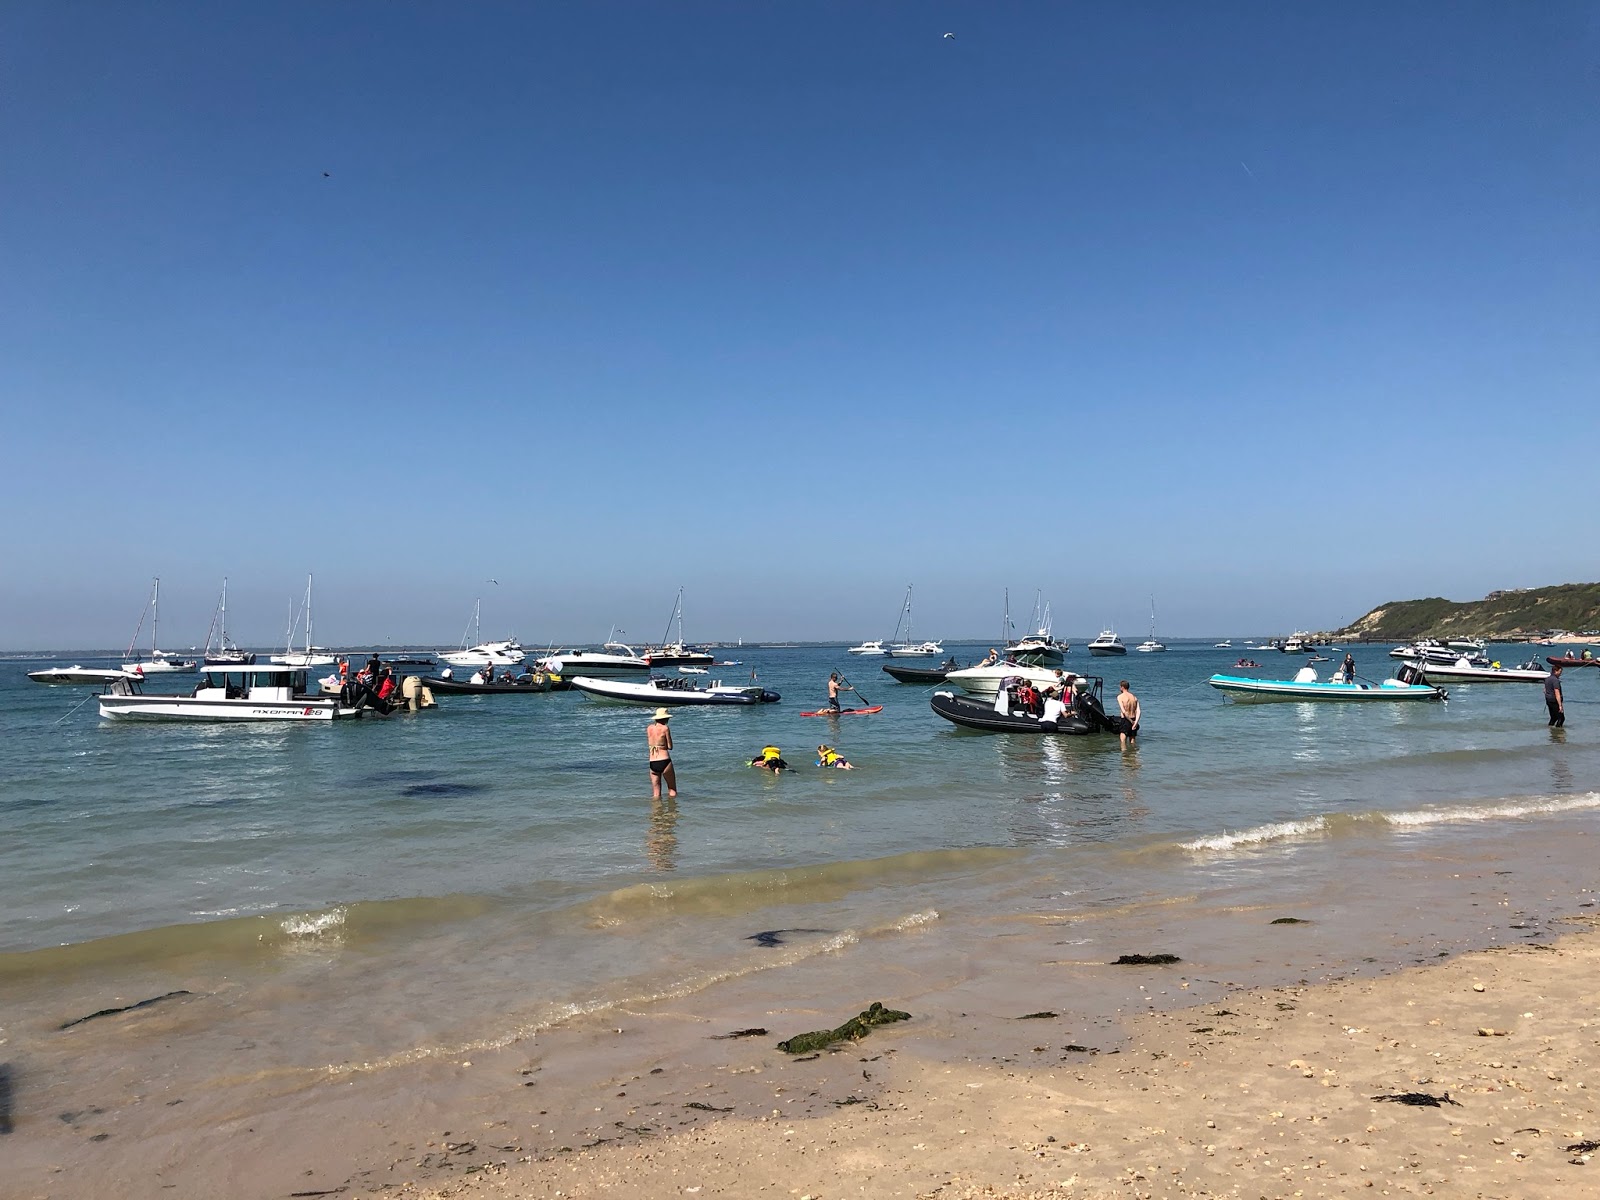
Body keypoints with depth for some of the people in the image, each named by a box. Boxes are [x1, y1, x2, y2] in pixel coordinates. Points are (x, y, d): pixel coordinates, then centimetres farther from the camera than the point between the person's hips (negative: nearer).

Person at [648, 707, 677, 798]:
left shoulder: (649, 728, 8)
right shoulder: (665, 728, -6)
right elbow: (670, 747, -4)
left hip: (652, 763, 5)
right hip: (664, 761, -5)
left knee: (656, 794, 9)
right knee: (672, 790, 9)